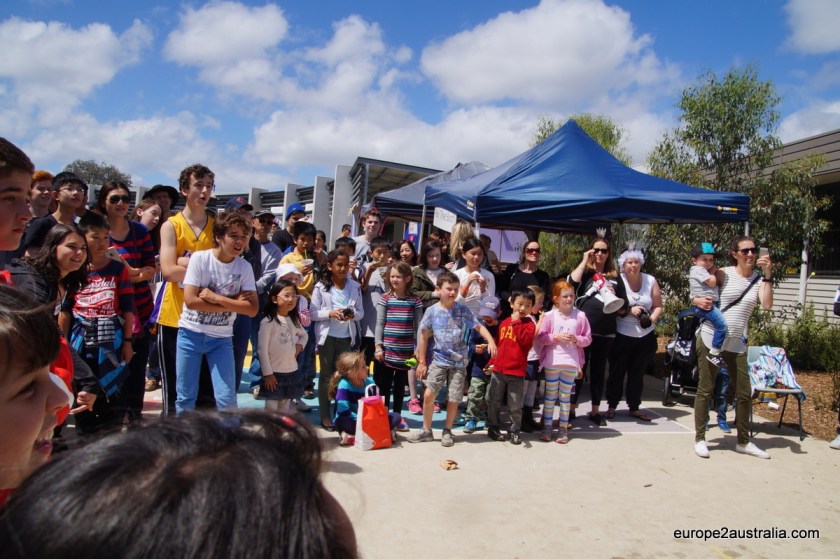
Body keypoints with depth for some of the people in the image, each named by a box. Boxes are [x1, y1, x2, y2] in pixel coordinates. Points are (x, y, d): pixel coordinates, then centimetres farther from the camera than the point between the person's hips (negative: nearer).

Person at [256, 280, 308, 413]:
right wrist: (267, 373, -14)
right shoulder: (268, 321, -14)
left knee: (285, 409, 16)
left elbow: (304, 335, 26)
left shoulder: (294, 320, 7)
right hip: (274, 373, -6)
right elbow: (262, 349, -14)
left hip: (292, 372, 6)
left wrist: (300, 345, 4)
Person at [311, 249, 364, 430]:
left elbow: (361, 312, 4)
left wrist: (353, 314, -17)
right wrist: (330, 313, -21)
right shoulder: (321, 287, -5)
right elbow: (313, 313, -6)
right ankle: (325, 416, 16)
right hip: (328, 336, -2)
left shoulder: (355, 286, 1)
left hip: (347, 337, 2)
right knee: (326, 375, 8)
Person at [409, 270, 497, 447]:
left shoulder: (463, 310, -4)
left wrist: (491, 341, -23)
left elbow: (479, 326, -4)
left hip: (459, 362, 0)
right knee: (428, 394, -9)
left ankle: (447, 431, 24)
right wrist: (421, 362, 3)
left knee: (453, 399, 2)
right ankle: (426, 430, 11)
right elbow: (424, 336, 3)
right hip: (439, 360, 0)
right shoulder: (432, 311, -3)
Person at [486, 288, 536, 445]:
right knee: (494, 402, 13)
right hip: (498, 369, 4)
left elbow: (526, 340, -22)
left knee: (515, 406, 5)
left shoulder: (529, 324, -3)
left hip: (517, 372, -4)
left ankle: (514, 431, 20)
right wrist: (493, 361, 13)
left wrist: (517, 323, -19)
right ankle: (493, 427, 27)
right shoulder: (504, 323, 9)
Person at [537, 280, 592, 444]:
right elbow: (540, 338, -3)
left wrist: (576, 339, -15)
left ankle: (563, 428, 19)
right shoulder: (550, 315, -3)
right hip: (552, 362, 0)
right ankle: (547, 427, 18)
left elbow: (588, 339, 3)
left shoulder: (580, 316, -1)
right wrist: (556, 337, -16)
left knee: (565, 396, 10)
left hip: (571, 363, 1)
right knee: (550, 396, 9)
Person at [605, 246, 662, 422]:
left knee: (638, 373, 12)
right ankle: (612, 406, 18)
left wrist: (652, 318, -13)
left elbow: (658, 306, 6)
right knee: (617, 372, 5)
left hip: (646, 337, 3)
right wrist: (629, 310, -26)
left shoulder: (651, 281, 2)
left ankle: (634, 407, 24)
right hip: (621, 336, -3)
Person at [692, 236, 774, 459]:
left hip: (736, 345, 4)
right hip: (710, 339, -3)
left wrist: (767, 274, -17)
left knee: (744, 393, 8)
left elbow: (767, 304, -13)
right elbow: (696, 295, 0)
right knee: (705, 390, 1)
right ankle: (699, 439, 11)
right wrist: (699, 301, -22)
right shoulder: (724, 274, -3)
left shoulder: (758, 279, 4)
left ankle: (743, 441, 24)